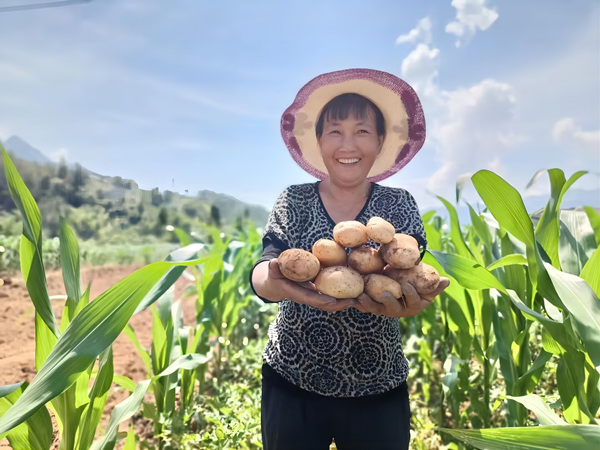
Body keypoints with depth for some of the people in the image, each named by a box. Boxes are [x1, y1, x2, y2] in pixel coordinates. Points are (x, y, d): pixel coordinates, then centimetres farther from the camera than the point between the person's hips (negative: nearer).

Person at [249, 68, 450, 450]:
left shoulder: (399, 205, -2)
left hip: (378, 391, 1)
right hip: (292, 384, 0)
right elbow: (263, 270, -16)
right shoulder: (293, 201, -3)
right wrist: (278, 282, -40)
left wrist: (409, 297, -41)